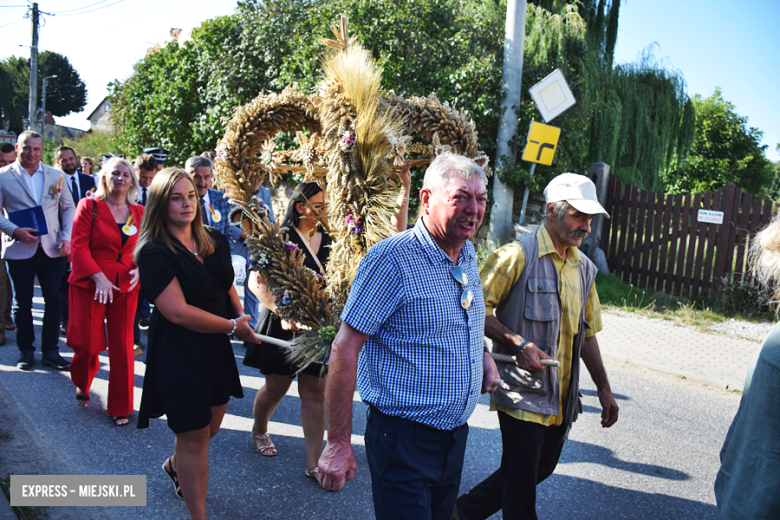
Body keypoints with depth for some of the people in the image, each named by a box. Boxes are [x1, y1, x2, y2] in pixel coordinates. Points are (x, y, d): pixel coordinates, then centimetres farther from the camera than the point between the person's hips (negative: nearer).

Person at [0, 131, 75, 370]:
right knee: (22, 303, 8)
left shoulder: (56, 176, 8)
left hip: (52, 249, 2)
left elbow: (68, 207, 11)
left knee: (54, 301, 3)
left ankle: (50, 351, 15)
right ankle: (25, 351, 22)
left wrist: (67, 237, -1)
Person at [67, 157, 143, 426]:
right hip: (89, 285, -2)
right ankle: (82, 386, 34)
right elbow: (79, 246, -7)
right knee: (87, 343, 0)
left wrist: (139, 268, -9)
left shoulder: (139, 212, 6)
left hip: (125, 287, 2)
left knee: (122, 345, 3)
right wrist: (99, 277, -16)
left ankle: (121, 406, 17)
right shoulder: (89, 205, -3)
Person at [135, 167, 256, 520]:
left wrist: (242, 316, -4)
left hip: (216, 347, 7)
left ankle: (174, 465, 54)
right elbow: (178, 312, -23)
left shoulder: (214, 241, 4)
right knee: (194, 437, 5)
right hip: (178, 354, -7)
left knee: (211, 425, 22)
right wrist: (232, 327, -16)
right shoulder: (154, 253, -17)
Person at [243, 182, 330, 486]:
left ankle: (313, 463, 12)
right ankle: (259, 430, 43)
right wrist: (282, 312, -28)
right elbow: (256, 283, -17)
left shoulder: (328, 241, 5)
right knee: (276, 387, 11)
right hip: (283, 326, -4)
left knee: (315, 393, 4)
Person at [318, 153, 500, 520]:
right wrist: (338, 444, -18)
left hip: (455, 434, 8)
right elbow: (345, 348, -19)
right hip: (404, 440, -8)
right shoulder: (392, 259, -19)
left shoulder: (468, 256, 6)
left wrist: (482, 353, 4)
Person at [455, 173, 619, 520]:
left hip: (562, 398, 7)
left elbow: (587, 334, 18)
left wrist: (604, 389, 16)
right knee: (521, 481, 1)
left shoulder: (584, 269, 11)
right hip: (521, 392, -7)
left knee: (541, 469, 17)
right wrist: (519, 344, -23)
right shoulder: (517, 256, -11)